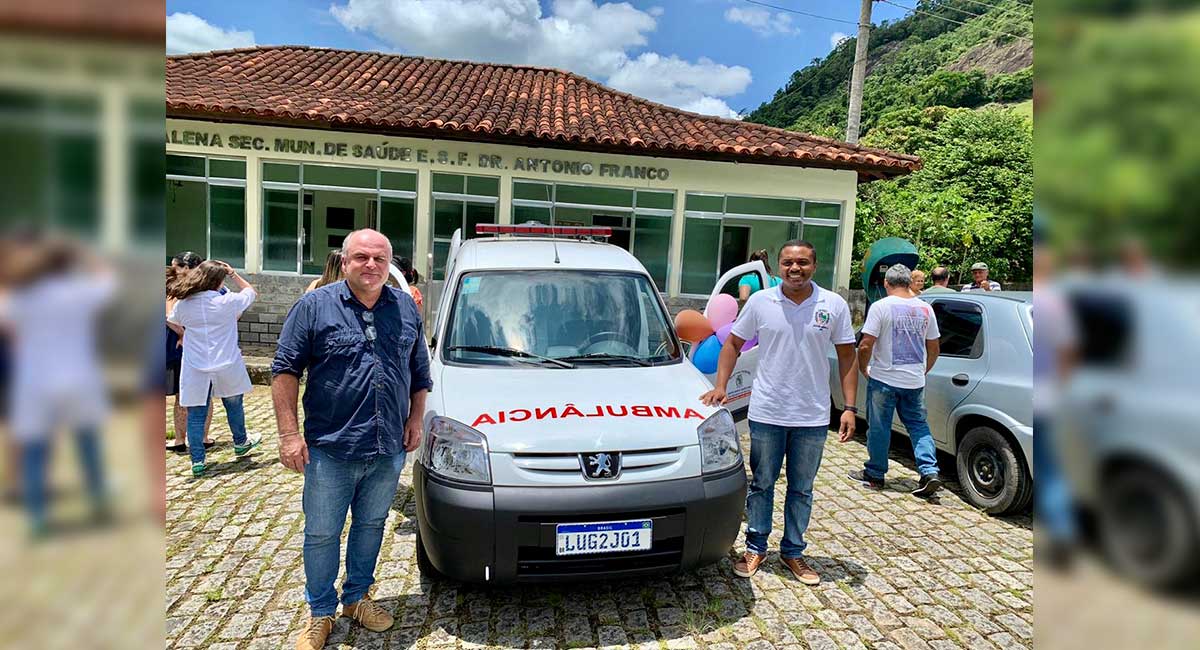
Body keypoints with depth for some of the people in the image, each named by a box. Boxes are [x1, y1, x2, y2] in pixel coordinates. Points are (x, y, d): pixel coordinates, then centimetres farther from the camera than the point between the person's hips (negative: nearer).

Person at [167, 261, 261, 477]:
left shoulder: (183, 305, -3)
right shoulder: (228, 301, -12)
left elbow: (173, 322, 17)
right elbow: (251, 292, 7)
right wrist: (233, 274, 10)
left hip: (195, 370, 1)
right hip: (226, 367, -1)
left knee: (195, 414, 7)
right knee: (234, 404, 21)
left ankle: (197, 461, 8)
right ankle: (240, 443, 39)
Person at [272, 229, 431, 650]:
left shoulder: (406, 308, 8)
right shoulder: (315, 306, -4)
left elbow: (420, 372, 16)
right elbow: (285, 370, -4)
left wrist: (415, 420, 8)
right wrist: (289, 433, -10)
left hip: (389, 449, 3)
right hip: (330, 449, -3)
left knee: (371, 526, 17)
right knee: (322, 533, 8)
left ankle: (357, 597, 35)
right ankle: (321, 612, 26)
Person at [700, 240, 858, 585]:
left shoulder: (835, 305, -2)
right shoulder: (760, 302, -2)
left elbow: (847, 356, 3)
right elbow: (733, 344, 5)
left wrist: (849, 407, -3)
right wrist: (720, 386, -7)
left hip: (812, 417, 1)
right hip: (766, 413, 0)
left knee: (802, 490, 14)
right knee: (762, 485, 12)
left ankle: (793, 551, 29)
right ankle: (755, 548, 26)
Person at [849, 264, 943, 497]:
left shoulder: (880, 307, -11)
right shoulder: (925, 309, 5)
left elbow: (866, 345, -16)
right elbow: (934, 349, 11)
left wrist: (864, 368, 1)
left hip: (884, 379, -4)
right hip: (915, 381, 4)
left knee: (879, 427, 7)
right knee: (918, 425, 15)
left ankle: (875, 474, 18)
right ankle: (929, 472, 5)